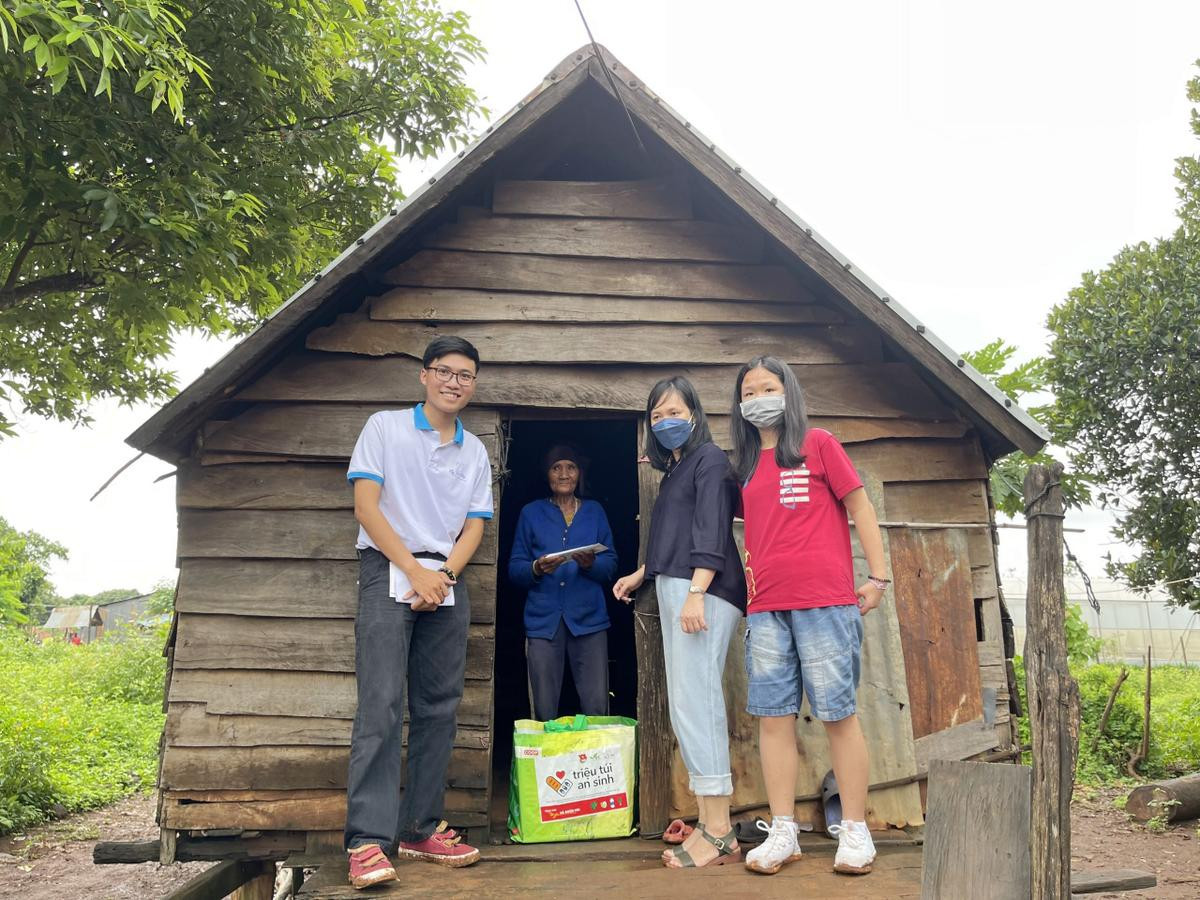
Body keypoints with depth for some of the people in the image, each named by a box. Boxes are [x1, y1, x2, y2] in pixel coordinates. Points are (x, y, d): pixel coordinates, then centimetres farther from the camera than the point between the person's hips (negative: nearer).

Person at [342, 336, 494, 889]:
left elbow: (473, 528, 10)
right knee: (381, 707, -12)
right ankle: (367, 841, -10)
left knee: (438, 710, 5)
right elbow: (365, 505, -6)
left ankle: (420, 830, 15)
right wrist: (415, 572, -12)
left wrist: (443, 575, -9)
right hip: (389, 572, -4)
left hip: (446, 580, 5)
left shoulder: (475, 452, 14)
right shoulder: (385, 427, 3)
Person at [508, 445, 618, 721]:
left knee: (596, 710, -7)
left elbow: (611, 564, 8)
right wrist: (536, 568, -14)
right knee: (544, 712, -1)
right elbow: (514, 569, 7)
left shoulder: (594, 511, 16)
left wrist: (591, 564, -13)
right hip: (544, 618, 0)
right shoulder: (531, 513, 13)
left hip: (588, 617, 0)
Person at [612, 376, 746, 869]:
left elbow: (711, 531, -14)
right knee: (687, 705, 6)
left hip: (702, 591, -9)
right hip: (674, 590, 9)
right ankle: (709, 827, 9)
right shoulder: (673, 468, 24)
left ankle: (719, 833, -10)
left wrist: (696, 593, -23)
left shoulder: (709, 459, -1)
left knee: (693, 700, -14)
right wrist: (640, 574, 40)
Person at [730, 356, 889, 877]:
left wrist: (877, 576, -3)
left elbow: (859, 506, 2)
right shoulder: (745, 464, 17)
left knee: (838, 714, 0)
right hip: (765, 607, 5)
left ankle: (855, 832, 11)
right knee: (773, 717, 3)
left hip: (824, 600, -4)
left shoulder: (818, 444, 3)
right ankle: (782, 833, 12)